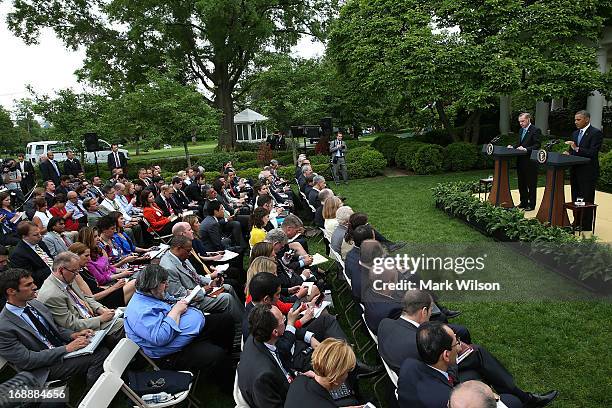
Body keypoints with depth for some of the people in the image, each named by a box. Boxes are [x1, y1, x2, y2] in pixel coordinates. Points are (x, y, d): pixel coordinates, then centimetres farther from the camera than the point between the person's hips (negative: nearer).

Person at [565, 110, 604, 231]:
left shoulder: (596, 133, -9)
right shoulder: (575, 133, 15)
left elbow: (593, 153, -19)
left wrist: (576, 148, -29)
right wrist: (568, 153, -3)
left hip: (588, 172, -8)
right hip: (575, 171, 8)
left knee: (587, 201, -2)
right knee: (575, 199, 13)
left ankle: (586, 228, 4)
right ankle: (577, 224, 22)